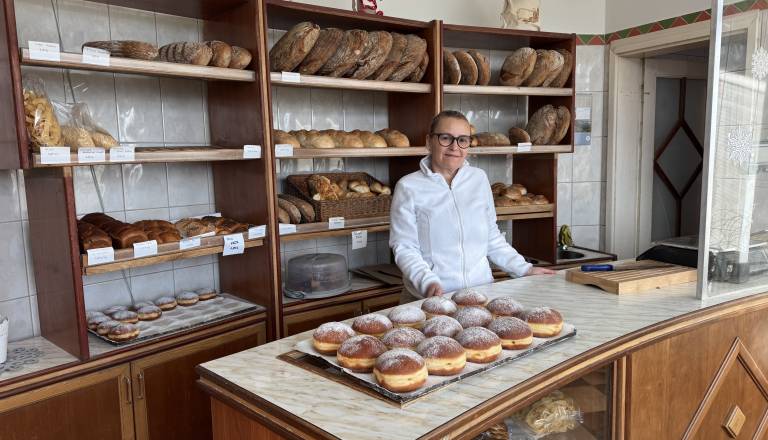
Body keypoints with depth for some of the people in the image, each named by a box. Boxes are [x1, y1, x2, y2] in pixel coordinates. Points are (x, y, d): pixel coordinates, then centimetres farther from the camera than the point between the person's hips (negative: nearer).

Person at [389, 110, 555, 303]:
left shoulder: (479, 178, 10)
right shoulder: (408, 187, -2)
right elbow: (404, 247, -4)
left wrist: (524, 269, 11)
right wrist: (427, 282, -19)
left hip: (481, 291, 3)